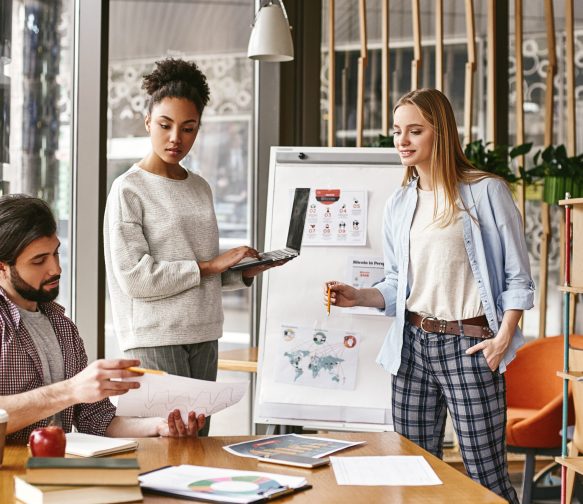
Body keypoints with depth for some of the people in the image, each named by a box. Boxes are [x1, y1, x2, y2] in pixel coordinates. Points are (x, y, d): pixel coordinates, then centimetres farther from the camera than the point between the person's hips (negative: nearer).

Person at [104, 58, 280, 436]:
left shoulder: (200, 188, 13)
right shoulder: (129, 189, -5)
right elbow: (133, 277, -15)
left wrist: (244, 272, -2)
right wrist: (208, 266, -12)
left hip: (203, 335, 6)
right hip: (154, 337, -6)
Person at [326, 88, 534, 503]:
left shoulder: (486, 192, -4)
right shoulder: (399, 205, 12)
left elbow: (517, 277, -3)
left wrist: (503, 337, -12)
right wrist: (358, 296, -3)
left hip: (469, 345, -5)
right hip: (413, 344, 5)